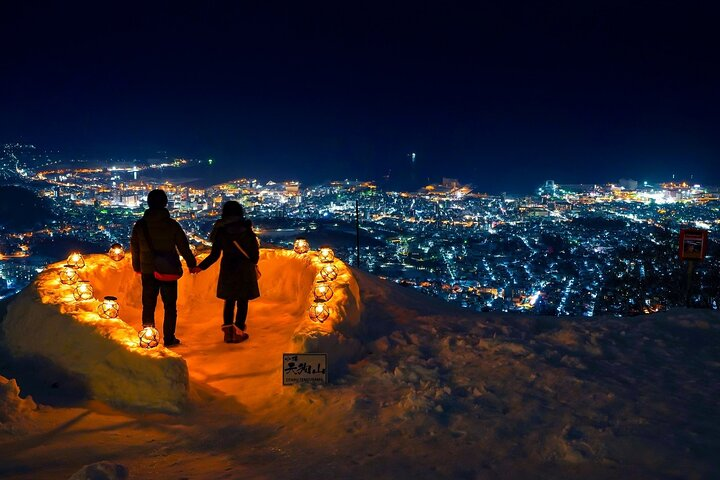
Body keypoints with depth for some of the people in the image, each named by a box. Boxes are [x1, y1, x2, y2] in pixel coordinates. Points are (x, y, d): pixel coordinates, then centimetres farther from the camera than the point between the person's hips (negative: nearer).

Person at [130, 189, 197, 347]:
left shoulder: (139, 225, -2)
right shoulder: (172, 224, -9)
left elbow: (134, 248, 7)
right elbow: (184, 247, -4)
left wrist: (137, 266, 23)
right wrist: (192, 264, 9)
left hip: (148, 271, 2)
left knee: (148, 306, 12)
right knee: (170, 306, 8)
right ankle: (169, 338, 10)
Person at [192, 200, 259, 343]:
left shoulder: (221, 231, -4)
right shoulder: (246, 229, -7)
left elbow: (214, 255, -5)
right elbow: (255, 252, -2)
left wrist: (200, 267, 6)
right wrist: (252, 263, 18)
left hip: (228, 270, 2)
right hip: (245, 270, -2)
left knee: (229, 301, 13)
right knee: (242, 301, 5)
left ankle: (228, 331, 13)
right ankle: (238, 332, 6)